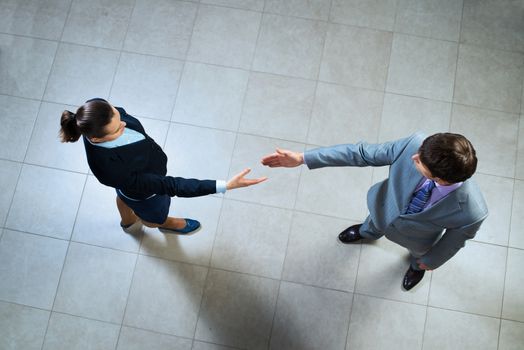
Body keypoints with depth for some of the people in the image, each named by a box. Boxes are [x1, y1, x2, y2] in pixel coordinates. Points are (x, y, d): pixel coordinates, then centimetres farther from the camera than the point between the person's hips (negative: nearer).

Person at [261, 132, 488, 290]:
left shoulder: (472, 211, -44)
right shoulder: (416, 144, -42)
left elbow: (457, 236, -20)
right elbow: (363, 153, -29)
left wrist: (432, 260, 1)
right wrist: (304, 158, -29)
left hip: (416, 237, -2)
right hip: (385, 209, 2)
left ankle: (416, 264, 74)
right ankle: (368, 232, 76)